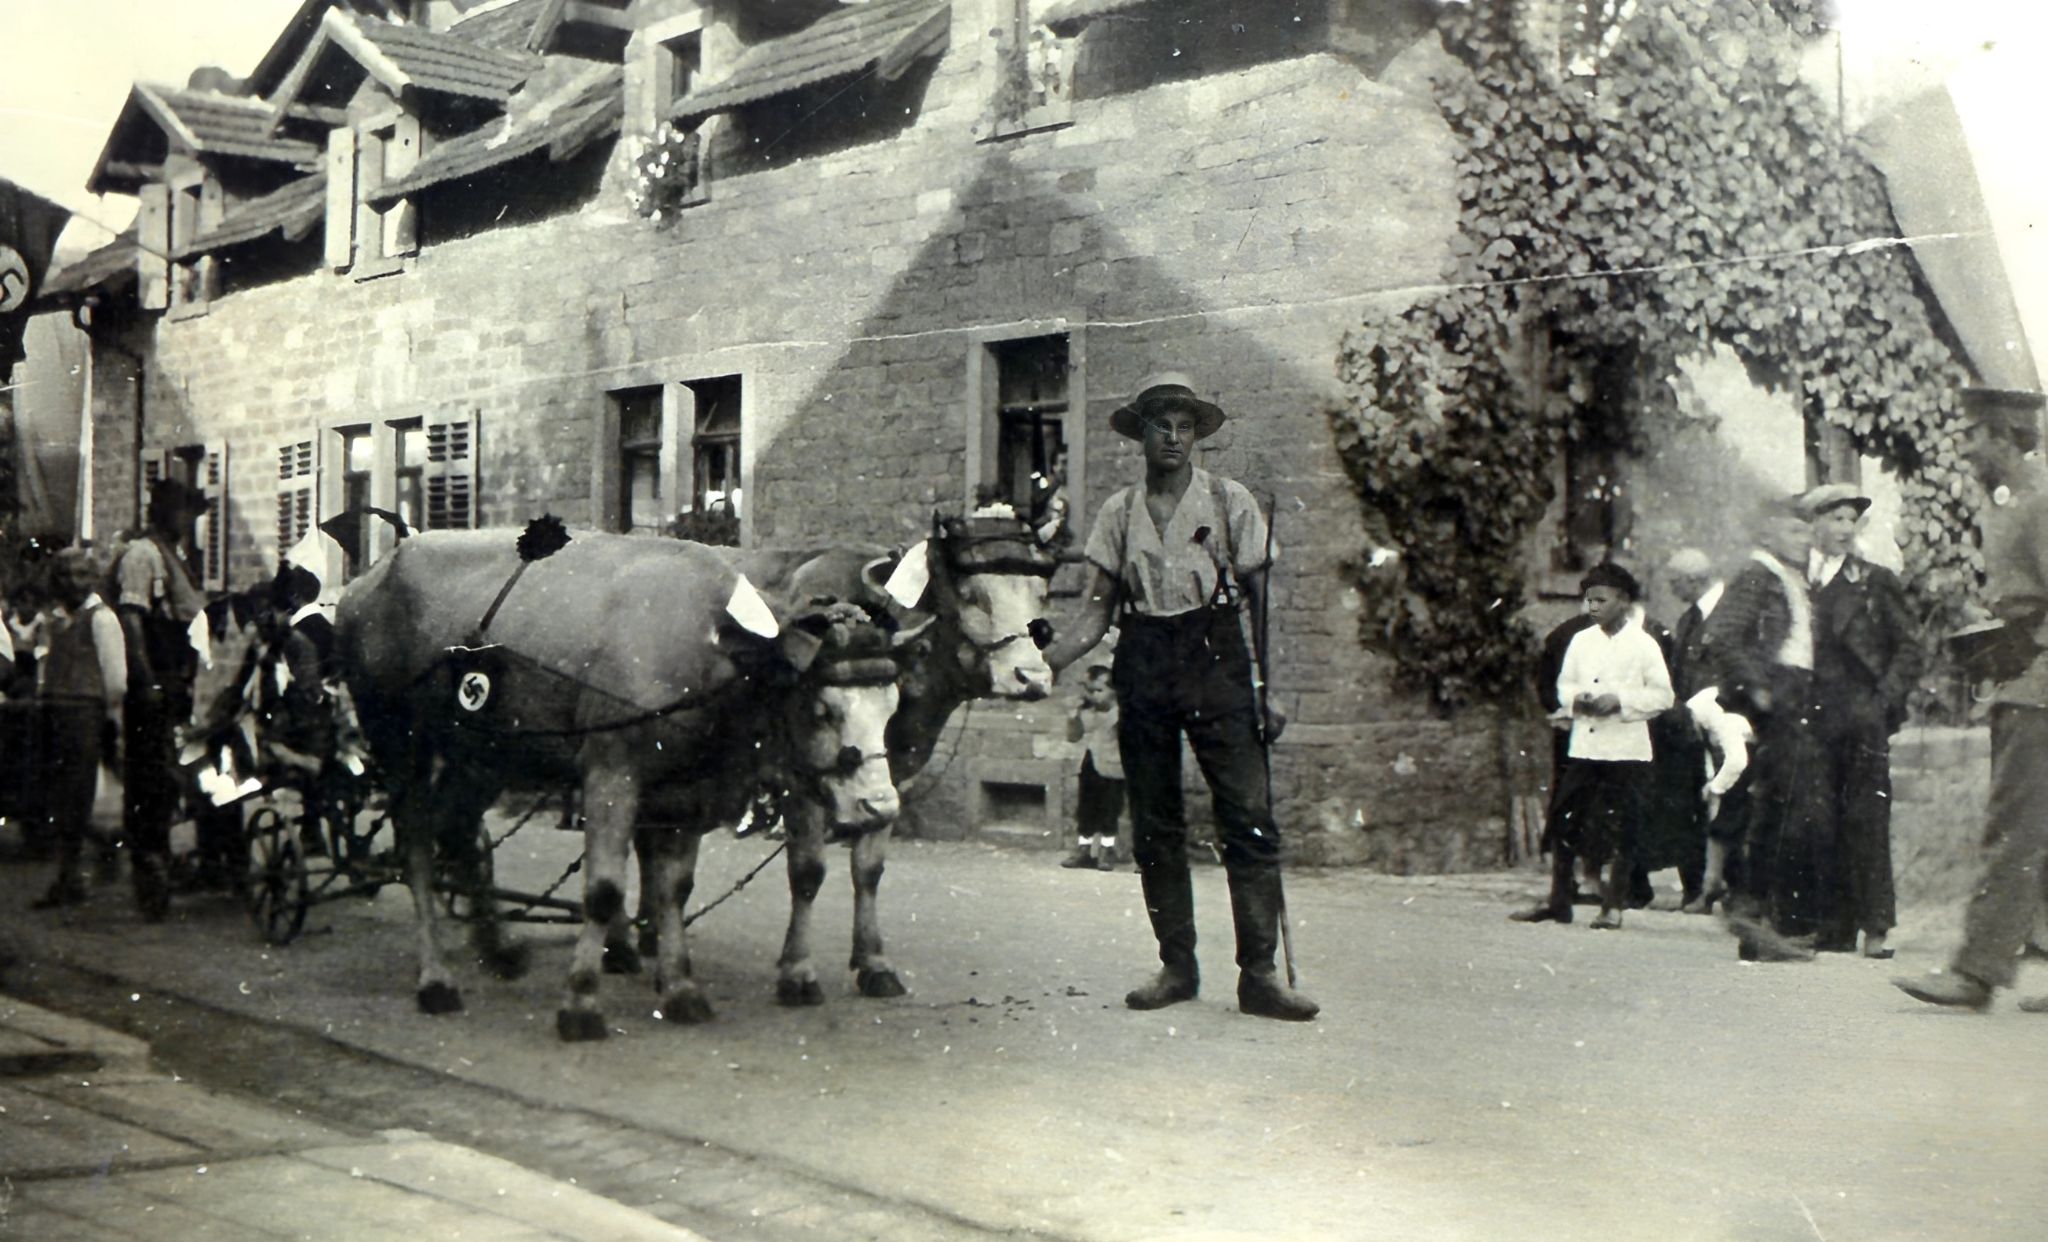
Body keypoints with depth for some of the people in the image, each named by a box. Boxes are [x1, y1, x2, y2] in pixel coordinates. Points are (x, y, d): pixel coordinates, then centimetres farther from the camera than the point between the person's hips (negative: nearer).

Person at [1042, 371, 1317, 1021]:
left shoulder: (1228, 500, 3)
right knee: (1154, 826, 5)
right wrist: (1042, 661, -8)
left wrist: (1269, 688, -4)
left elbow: (1261, 601, 3)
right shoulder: (1118, 512, 9)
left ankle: (1258, 973, -7)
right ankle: (1177, 967, 14)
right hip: (1143, 668, 3)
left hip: (1216, 661, -2)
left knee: (1248, 815, -10)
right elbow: (1097, 611, 7)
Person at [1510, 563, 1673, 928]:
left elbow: (1662, 695, -4)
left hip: (1626, 751, -4)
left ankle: (1613, 906, 10)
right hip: (1583, 747, 4)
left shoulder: (1643, 645, -3)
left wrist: (1620, 701, -16)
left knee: (1617, 830, -1)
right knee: (1564, 823, 5)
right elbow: (1564, 684, 16)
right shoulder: (1581, 641, 9)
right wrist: (1576, 699, -7)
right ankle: (1557, 901, 15)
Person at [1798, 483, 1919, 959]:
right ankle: (1834, 927, 6)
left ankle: (1875, 928, 0)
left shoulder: (1875, 582, 8)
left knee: (1867, 822, -4)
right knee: (1820, 825, 0)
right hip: (1812, 720, 1)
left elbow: (1907, 651, 7)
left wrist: (1883, 700, -6)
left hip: (1862, 718, -1)